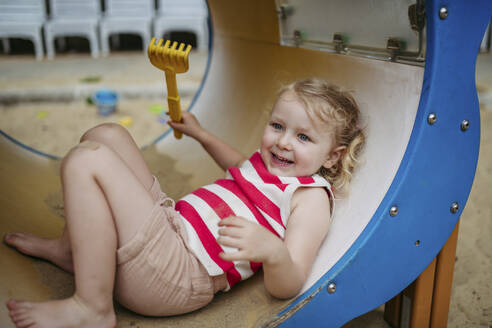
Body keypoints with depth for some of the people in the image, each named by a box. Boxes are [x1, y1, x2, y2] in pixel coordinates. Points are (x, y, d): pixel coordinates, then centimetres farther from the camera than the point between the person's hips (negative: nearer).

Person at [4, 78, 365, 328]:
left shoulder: (311, 197, -10)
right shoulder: (269, 164, 14)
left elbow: (286, 288, -19)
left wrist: (273, 251, -41)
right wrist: (201, 134, 40)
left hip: (180, 273, -9)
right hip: (167, 221, 9)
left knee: (86, 159, -20)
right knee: (107, 135, 14)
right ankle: (73, 248, 20)